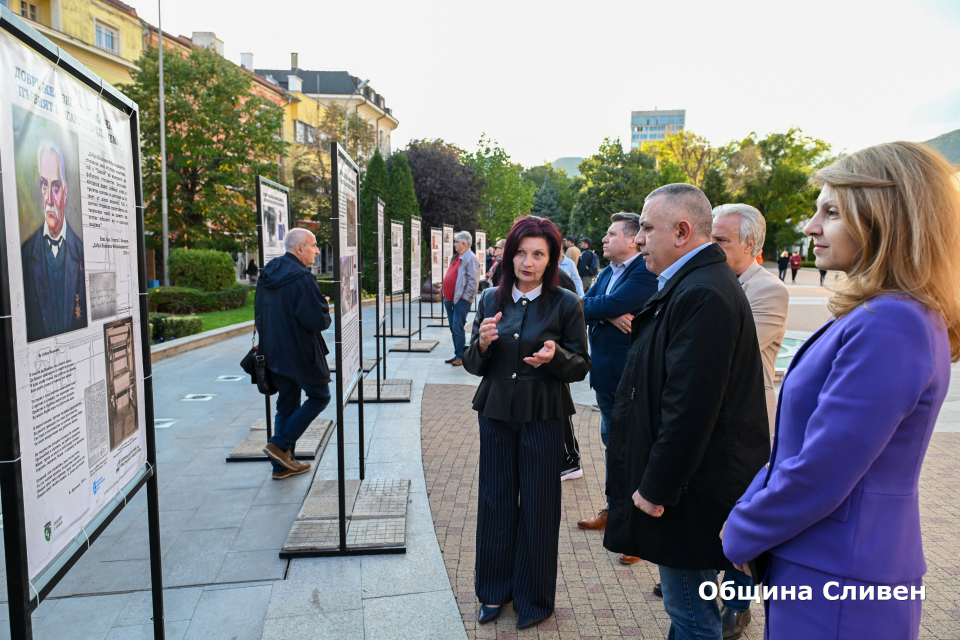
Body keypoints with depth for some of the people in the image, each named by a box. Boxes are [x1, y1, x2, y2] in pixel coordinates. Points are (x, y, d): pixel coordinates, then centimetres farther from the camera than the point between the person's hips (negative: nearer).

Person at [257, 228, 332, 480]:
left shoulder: (268, 275, 9)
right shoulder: (301, 278, -20)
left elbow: (259, 315, 16)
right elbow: (317, 320, -24)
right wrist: (326, 314, -2)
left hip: (274, 353, 9)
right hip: (301, 354, -8)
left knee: (286, 404, 16)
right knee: (319, 396, 10)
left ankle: (282, 464, 21)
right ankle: (281, 445, 4)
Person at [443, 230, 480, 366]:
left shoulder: (470, 258, -11)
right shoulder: (456, 257, 17)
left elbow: (473, 281, -18)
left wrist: (464, 297, -18)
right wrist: (446, 295, 17)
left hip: (461, 300, -9)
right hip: (450, 299, 9)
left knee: (458, 328, -8)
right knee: (453, 328, 13)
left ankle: (460, 357, 0)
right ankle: (457, 355, 21)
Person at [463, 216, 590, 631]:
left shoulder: (566, 304, -5)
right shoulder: (491, 300, 4)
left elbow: (581, 366, -3)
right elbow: (472, 365, 6)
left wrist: (555, 357, -24)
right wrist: (482, 344, -15)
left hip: (543, 417, -3)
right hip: (496, 413, 3)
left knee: (538, 506, 6)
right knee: (495, 501, 10)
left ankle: (535, 597, 27)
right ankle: (495, 590, 31)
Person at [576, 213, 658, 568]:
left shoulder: (646, 272, -16)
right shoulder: (607, 273, 12)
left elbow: (613, 304, -28)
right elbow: (585, 306, 0)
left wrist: (592, 307, -9)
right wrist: (608, 314, -18)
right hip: (606, 376, 9)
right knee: (612, 444, 21)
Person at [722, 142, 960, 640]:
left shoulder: (889, 328, -26)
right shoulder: (876, 315, 6)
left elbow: (819, 474, -25)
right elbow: (801, 442, 10)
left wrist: (741, 535, -10)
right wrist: (750, 509, 7)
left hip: (838, 585, -8)